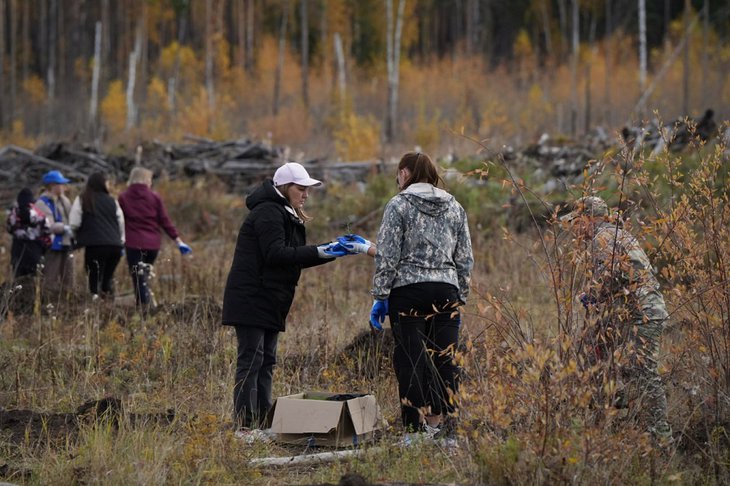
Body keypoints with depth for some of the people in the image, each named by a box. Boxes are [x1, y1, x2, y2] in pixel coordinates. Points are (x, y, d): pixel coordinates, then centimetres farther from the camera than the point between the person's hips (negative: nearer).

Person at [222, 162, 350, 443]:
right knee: (251, 361, -11)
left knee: (266, 361, 10)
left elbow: (295, 257, 17)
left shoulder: (285, 214, 19)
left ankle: (260, 425, 13)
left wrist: (330, 251, 6)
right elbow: (276, 254, -24)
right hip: (251, 300, -10)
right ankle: (244, 428, -11)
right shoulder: (268, 213, -13)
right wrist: (318, 253, -24)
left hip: (269, 302, 10)